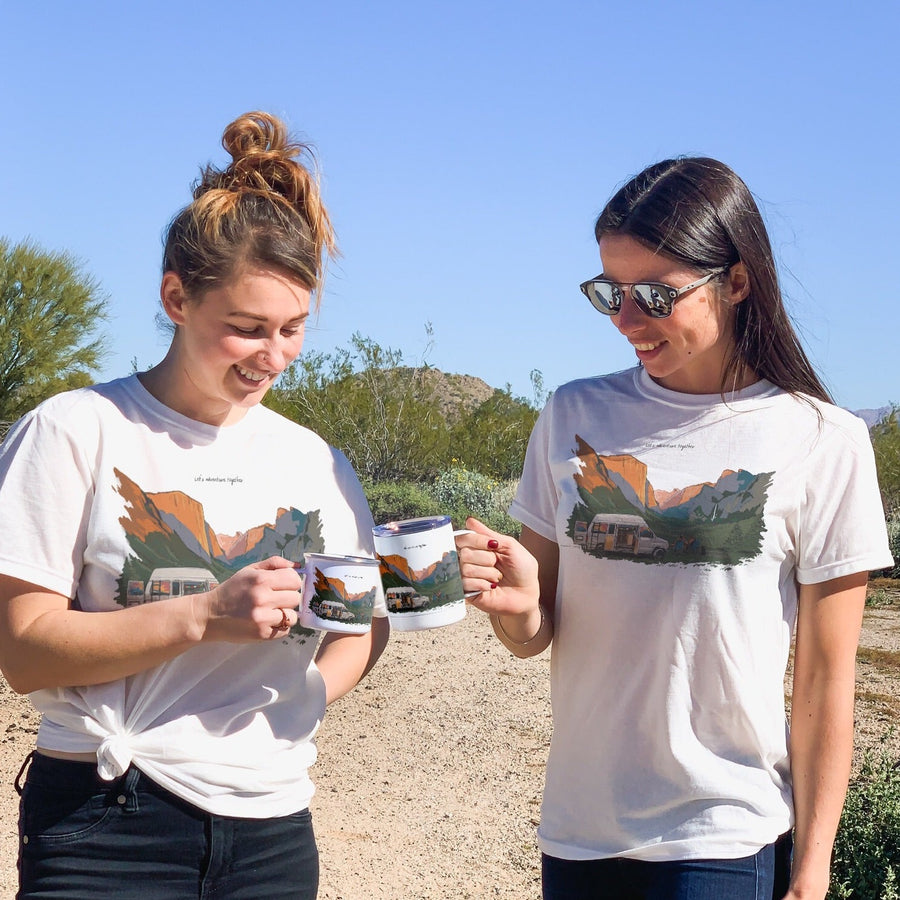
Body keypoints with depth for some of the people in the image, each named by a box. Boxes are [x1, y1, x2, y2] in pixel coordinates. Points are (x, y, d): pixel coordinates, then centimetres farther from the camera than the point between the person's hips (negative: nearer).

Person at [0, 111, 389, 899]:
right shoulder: (79, 432, -6)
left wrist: (310, 694, -2)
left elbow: (367, 619, 18)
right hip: (108, 827, -4)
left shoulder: (314, 460, 8)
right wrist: (204, 615, -21)